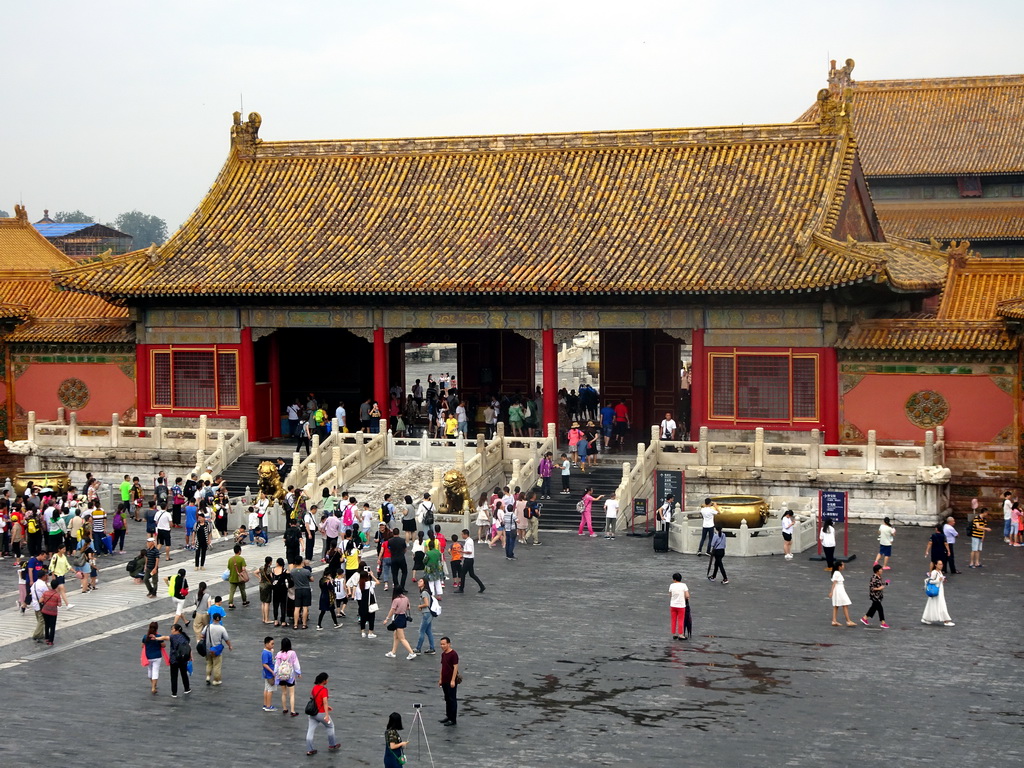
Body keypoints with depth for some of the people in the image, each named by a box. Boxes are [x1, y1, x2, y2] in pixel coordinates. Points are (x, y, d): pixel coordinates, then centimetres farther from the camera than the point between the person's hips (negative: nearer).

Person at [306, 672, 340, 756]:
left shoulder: (314, 687, 5)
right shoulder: (324, 690, -19)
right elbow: (325, 702, -28)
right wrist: (327, 715, -35)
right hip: (321, 713, -6)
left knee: (310, 731, 5)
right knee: (330, 726, 18)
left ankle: (309, 750, 3)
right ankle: (332, 745, 31)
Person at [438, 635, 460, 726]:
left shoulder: (453, 654, -15)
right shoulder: (443, 654, 11)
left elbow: (455, 667, -18)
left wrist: (453, 680, -21)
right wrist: (440, 679, 17)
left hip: (451, 682, -8)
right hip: (444, 681, 8)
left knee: (452, 700, -2)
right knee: (447, 699, 15)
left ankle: (453, 719, 2)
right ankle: (448, 716, 24)